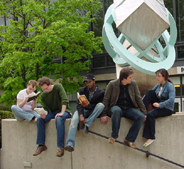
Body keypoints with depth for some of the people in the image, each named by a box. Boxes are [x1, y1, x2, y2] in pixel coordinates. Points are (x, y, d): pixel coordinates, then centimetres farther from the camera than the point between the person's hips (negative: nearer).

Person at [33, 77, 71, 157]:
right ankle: (41, 145, -18)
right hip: (52, 112, 5)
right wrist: (44, 113, -26)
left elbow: (65, 100, -22)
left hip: (64, 110, -5)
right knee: (40, 119, -22)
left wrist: (62, 113, -30)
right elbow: (46, 108, -1)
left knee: (59, 119, -38)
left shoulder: (58, 86, -12)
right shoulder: (43, 95, 1)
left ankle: (61, 147, -39)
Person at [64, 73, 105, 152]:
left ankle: (86, 125, -35)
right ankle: (70, 144, -44)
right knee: (74, 120, -31)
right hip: (83, 110, 1)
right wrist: (81, 115, -24)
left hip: (93, 111, -1)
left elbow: (97, 105, -6)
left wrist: (88, 106, -26)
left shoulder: (101, 92, -2)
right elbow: (79, 104, -5)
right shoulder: (82, 90, 5)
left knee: (101, 105, -32)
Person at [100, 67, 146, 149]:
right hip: (117, 107, -3)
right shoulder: (112, 84, -7)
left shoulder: (133, 84, 2)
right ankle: (114, 136, -23)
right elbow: (106, 100, -4)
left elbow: (138, 98, 7)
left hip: (129, 109, 3)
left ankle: (129, 139, -16)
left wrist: (144, 113, 1)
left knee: (141, 117, -27)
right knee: (116, 110, -41)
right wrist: (104, 114, -11)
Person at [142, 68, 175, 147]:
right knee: (150, 92, -11)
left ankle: (151, 138, -25)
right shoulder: (158, 85, 8)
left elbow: (171, 100, -27)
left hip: (167, 109, -7)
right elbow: (149, 94, 7)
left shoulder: (170, 86, -14)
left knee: (150, 114, -31)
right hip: (159, 106, 7)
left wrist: (160, 105, -34)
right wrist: (142, 101, -10)